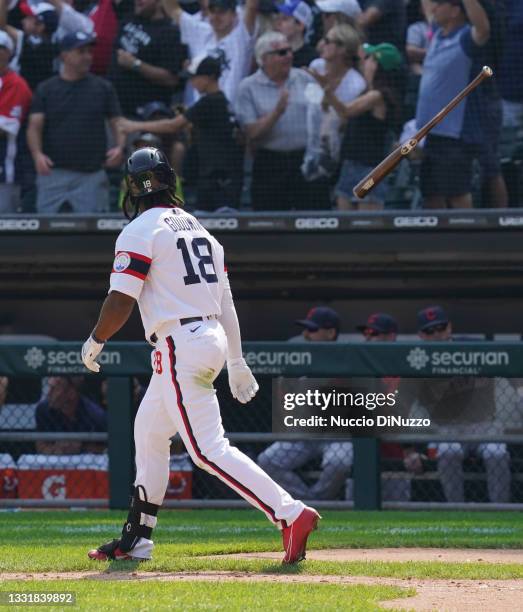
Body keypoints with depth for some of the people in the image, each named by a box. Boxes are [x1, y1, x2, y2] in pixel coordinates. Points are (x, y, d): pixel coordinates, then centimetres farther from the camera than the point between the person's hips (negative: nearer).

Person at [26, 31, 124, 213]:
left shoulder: (103, 88, 9)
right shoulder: (46, 89, 7)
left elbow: (117, 123, 8)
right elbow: (35, 126, 0)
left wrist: (119, 147, -13)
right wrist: (37, 154, -18)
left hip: (92, 175, 0)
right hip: (53, 173, 0)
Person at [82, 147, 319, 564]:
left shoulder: (139, 233, -8)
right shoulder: (198, 229, 17)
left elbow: (121, 302, -14)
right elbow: (225, 300, 18)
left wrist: (95, 342, 3)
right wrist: (236, 361, 22)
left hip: (180, 346, -9)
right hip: (213, 338, 9)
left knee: (209, 449, -12)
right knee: (149, 434, 22)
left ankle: (291, 514, -25)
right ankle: (137, 540, 27)